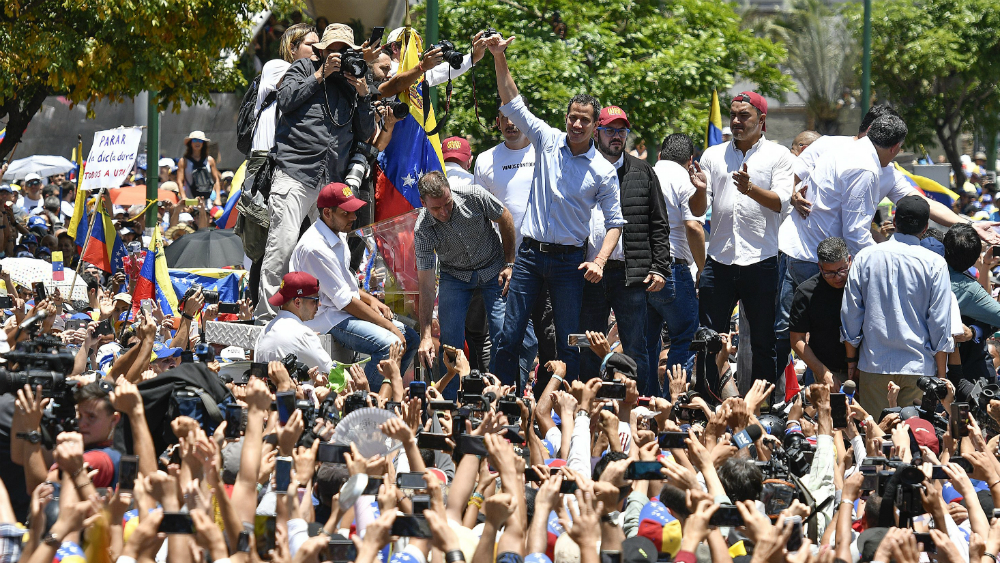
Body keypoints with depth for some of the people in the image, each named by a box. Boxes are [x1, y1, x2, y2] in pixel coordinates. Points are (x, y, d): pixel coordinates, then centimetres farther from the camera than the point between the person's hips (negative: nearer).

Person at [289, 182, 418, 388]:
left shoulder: (338, 236, 10)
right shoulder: (314, 248, -22)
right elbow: (345, 301, -21)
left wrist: (370, 300, 6)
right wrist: (389, 326, -17)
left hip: (346, 312, 10)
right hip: (327, 319, -10)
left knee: (410, 338, 7)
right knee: (389, 344, -28)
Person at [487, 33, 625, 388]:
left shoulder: (604, 172, -2)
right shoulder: (548, 142, 3)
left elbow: (615, 222, 2)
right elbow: (512, 103, 2)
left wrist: (600, 261, -14)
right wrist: (500, 59, -8)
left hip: (569, 261, -1)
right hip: (530, 253, 1)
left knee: (569, 343, 0)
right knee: (509, 337, -3)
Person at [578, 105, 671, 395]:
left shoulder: (643, 173, 10)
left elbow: (659, 225, 9)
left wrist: (659, 268, -1)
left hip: (630, 274, -1)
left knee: (636, 351, -1)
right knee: (589, 353, 6)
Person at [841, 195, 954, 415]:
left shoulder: (865, 257, 1)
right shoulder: (934, 264, -5)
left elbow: (850, 312, 6)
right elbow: (940, 323, -3)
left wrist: (851, 358, 17)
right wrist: (941, 375, 5)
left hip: (873, 365, 2)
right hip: (919, 366, -1)